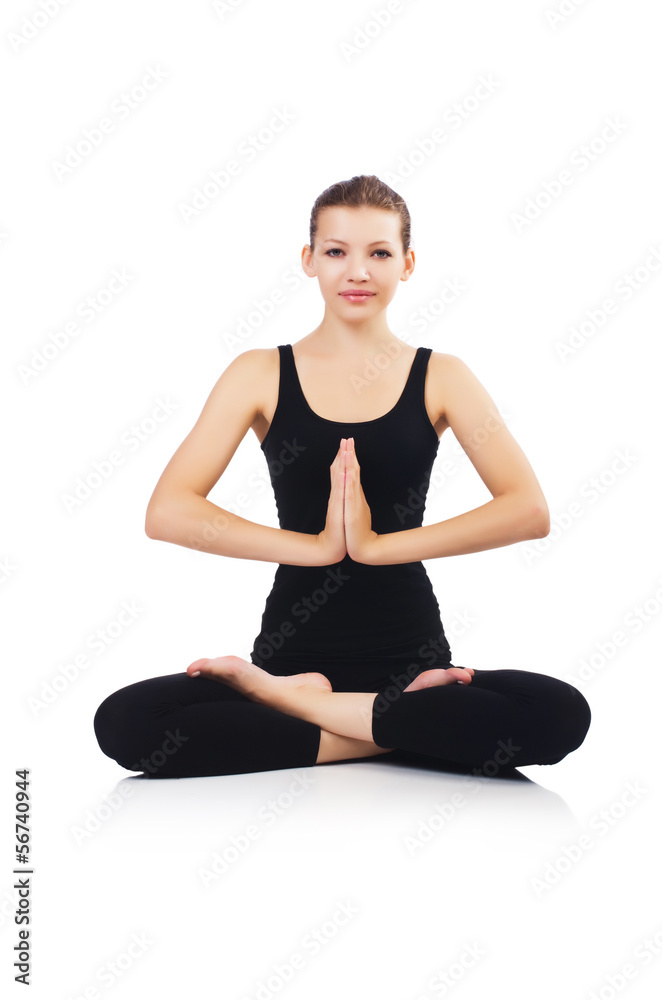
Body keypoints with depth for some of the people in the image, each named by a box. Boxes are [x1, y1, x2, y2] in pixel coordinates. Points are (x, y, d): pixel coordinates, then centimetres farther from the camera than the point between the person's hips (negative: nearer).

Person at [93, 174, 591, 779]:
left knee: (560, 715, -29)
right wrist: (317, 545, -14)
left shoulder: (439, 378, 6)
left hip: (410, 656, 0)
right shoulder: (261, 375, 5)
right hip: (293, 650, 0)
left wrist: (377, 544, -15)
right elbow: (167, 512, -6)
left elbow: (530, 511, -7)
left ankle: (294, 703, -14)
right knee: (124, 723, -27)